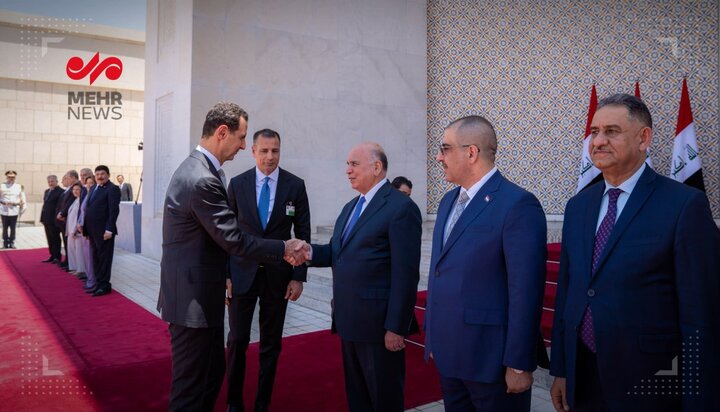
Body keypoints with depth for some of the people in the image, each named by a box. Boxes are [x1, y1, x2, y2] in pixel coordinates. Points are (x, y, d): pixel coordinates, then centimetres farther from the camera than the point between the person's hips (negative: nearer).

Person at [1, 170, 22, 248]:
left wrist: (17, 203, -6)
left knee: (13, 227, 3)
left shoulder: (18, 186, 8)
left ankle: (12, 243, 8)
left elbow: (20, 197, 12)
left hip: (14, 210, 1)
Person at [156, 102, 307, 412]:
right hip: (193, 298, -10)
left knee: (213, 371, 22)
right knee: (190, 384, 5)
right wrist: (284, 249, -11)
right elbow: (234, 239, -21)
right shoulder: (202, 179, -24)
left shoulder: (200, 168, 9)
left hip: (200, 294, 10)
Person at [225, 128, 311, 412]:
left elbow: (302, 233, -1)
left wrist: (298, 277, -5)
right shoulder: (237, 183, -1)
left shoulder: (295, 185, -3)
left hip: (278, 275, 0)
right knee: (237, 341, 6)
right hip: (242, 273, 0)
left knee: (271, 344, 10)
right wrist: (225, 273, -2)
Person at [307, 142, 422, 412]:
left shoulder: (401, 207, -14)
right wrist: (310, 252, -9)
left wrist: (396, 327, -19)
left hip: (377, 322, -8)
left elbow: (405, 275, -18)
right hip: (349, 319, 8)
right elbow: (337, 252, 11)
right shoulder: (351, 207, 15)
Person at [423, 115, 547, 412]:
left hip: (490, 358, -7)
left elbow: (525, 290, -17)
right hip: (448, 353, 7)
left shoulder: (518, 204, -16)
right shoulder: (448, 201, 10)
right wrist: (432, 334, 13)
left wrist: (519, 364, -16)